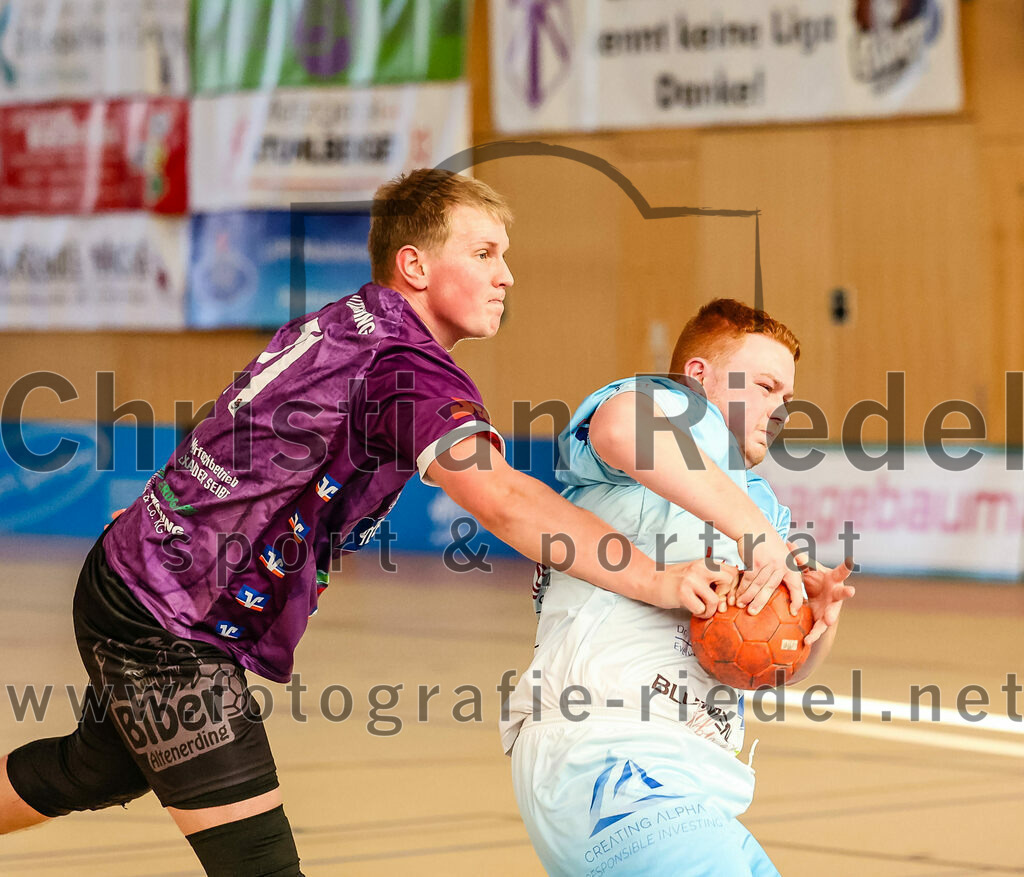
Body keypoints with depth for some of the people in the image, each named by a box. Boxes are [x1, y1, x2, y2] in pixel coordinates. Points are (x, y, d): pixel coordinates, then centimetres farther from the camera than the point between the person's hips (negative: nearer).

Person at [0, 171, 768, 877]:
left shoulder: (350, 324, 6)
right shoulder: (407, 367, -24)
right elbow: (503, 502, -38)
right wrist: (655, 582, -45)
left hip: (130, 586, 10)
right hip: (167, 622, -10)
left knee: (96, 770, 34)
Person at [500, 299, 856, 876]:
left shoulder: (756, 501, 30)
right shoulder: (681, 413, 3)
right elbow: (621, 423, -25)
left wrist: (819, 615, -2)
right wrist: (756, 532, -24)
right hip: (605, 753, -10)